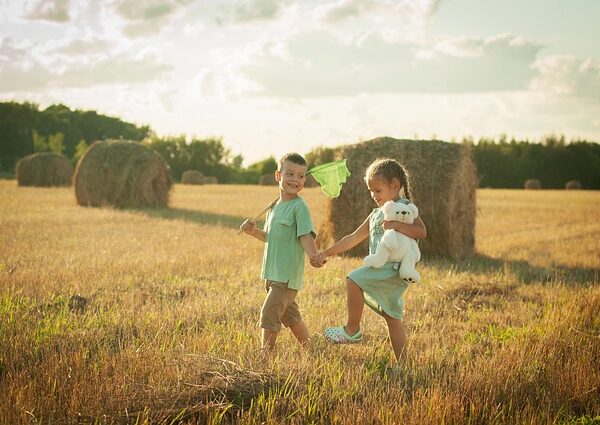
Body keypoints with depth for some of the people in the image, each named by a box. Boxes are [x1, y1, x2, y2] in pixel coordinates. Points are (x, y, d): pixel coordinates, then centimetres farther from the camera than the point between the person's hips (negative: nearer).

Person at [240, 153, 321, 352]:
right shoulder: (274, 206, 12)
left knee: (268, 315, -10)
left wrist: (314, 256, -38)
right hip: (272, 274, 8)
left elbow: (306, 236, -21)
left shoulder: (299, 207, -12)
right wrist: (254, 231, 5)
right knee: (290, 316, 18)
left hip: (287, 276, -8)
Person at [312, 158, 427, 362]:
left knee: (353, 279, -22)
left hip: (394, 267, -9)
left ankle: (352, 330, -11)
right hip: (382, 270, 9)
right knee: (393, 319, 11)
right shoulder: (376, 214, 19)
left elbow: (422, 231, -18)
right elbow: (354, 238, 20)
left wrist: (396, 225, -26)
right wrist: (326, 253, 15)